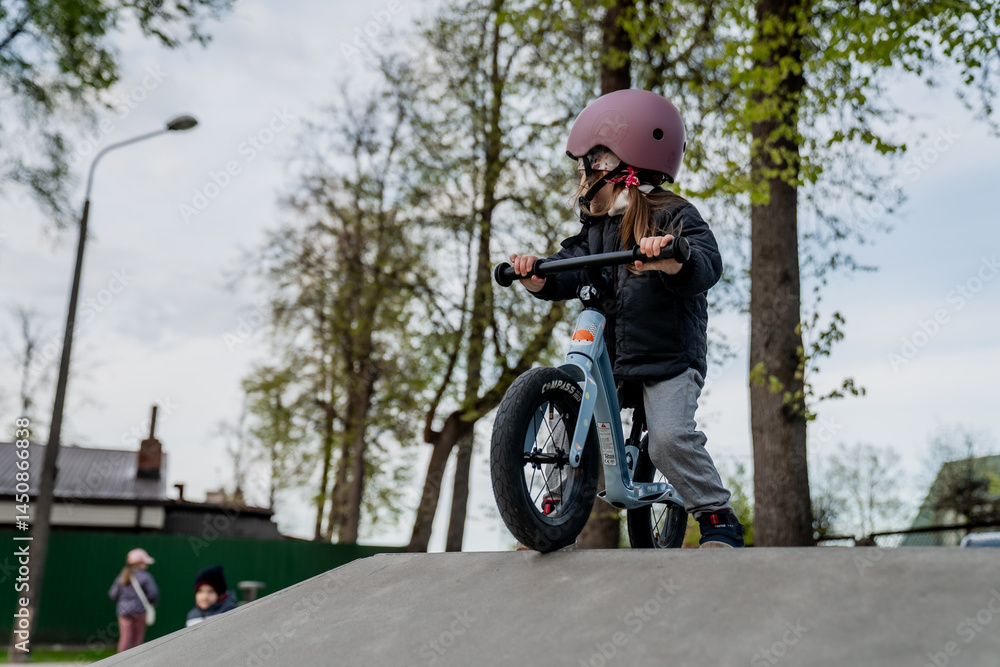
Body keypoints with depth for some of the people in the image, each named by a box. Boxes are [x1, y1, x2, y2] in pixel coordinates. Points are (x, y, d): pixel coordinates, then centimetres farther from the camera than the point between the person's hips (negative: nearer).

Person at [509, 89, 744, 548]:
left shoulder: (672, 216, -7)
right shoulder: (596, 226, 13)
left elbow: (706, 266, -23)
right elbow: (571, 271, 0)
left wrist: (668, 258, -45)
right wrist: (538, 277, -22)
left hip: (670, 359, -6)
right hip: (608, 359, 6)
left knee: (670, 437, -22)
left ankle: (718, 519, -3)